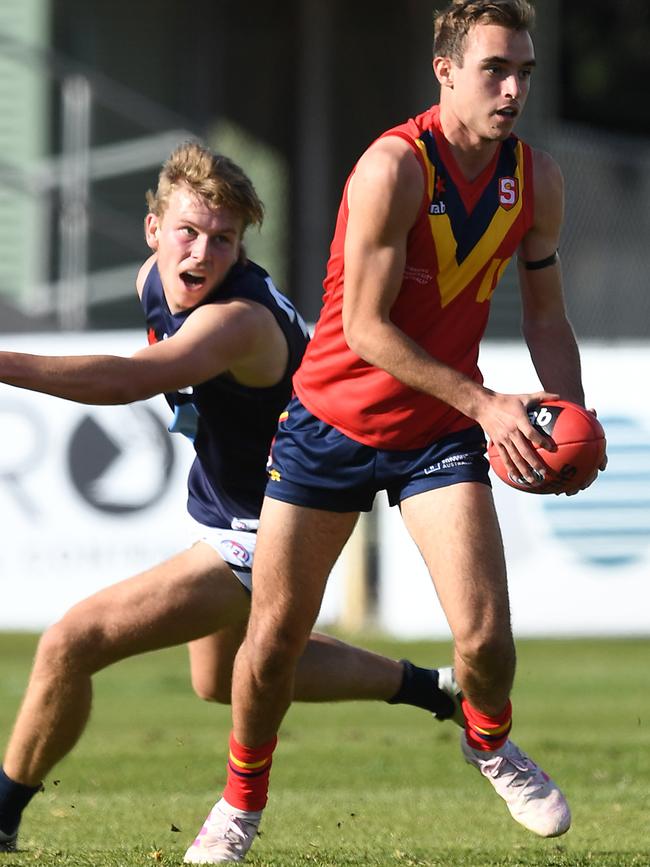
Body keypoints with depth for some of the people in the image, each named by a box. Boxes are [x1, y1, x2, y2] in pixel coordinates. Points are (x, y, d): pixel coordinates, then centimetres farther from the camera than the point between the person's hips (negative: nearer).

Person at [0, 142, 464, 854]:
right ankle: (430, 688, 43)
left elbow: (128, 380, -54)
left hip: (262, 536, -10)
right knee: (222, 678, 32)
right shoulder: (155, 280, -8)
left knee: (71, 645, -16)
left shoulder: (237, 319, -35)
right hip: (220, 511, 10)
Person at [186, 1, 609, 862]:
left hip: (440, 434, 3)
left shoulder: (536, 178, -4)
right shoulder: (394, 167, -22)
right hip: (334, 420, -3)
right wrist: (483, 403, -27)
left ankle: (490, 742, 23)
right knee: (274, 638, 1)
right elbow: (365, 326, -23)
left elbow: (544, 314, 6)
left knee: (486, 637, -12)